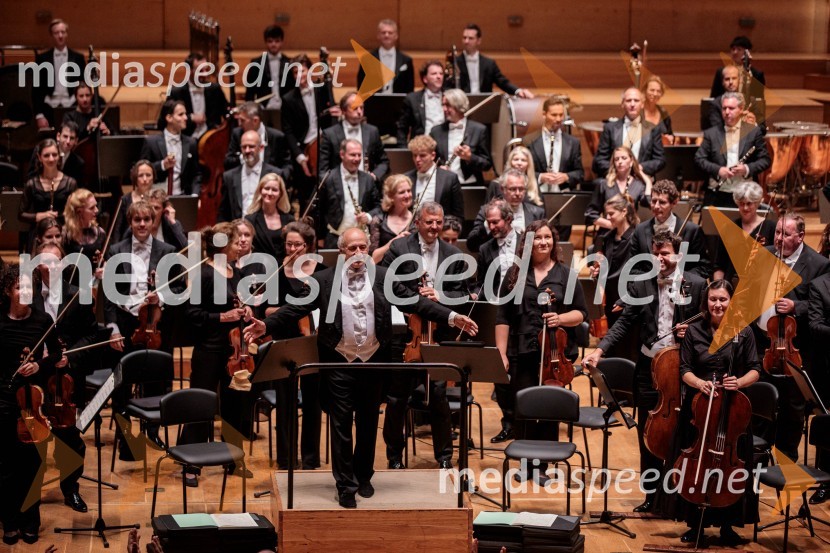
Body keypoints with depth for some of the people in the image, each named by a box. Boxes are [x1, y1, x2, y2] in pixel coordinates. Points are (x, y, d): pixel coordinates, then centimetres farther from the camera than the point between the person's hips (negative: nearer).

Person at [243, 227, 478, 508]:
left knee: (368, 422, 13)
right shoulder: (324, 280, -3)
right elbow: (296, 308, -6)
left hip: (373, 361, 2)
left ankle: (363, 476, 29)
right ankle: (345, 485, 8)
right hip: (339, 362, -2)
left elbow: (414, 302, 0)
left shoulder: (383, 277, 2)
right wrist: (266, 326, -20)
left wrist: (452, 317, -9)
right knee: (341, 425, 0)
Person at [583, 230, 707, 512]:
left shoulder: (696, 285, -4)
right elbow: (625, 322, -2)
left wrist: (692, 331, -15)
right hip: (649, 366, 2)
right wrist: (600, 349, -13)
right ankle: (652, 494, 22)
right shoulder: (640, 286, 1)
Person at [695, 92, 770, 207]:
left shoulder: (753, 132, 5)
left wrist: (747, 169, -13)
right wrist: (717, 170, -12)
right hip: (716, 195, 1)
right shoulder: (711, 133, 8)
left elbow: (765, 160, 5)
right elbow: (699, 158, 5)